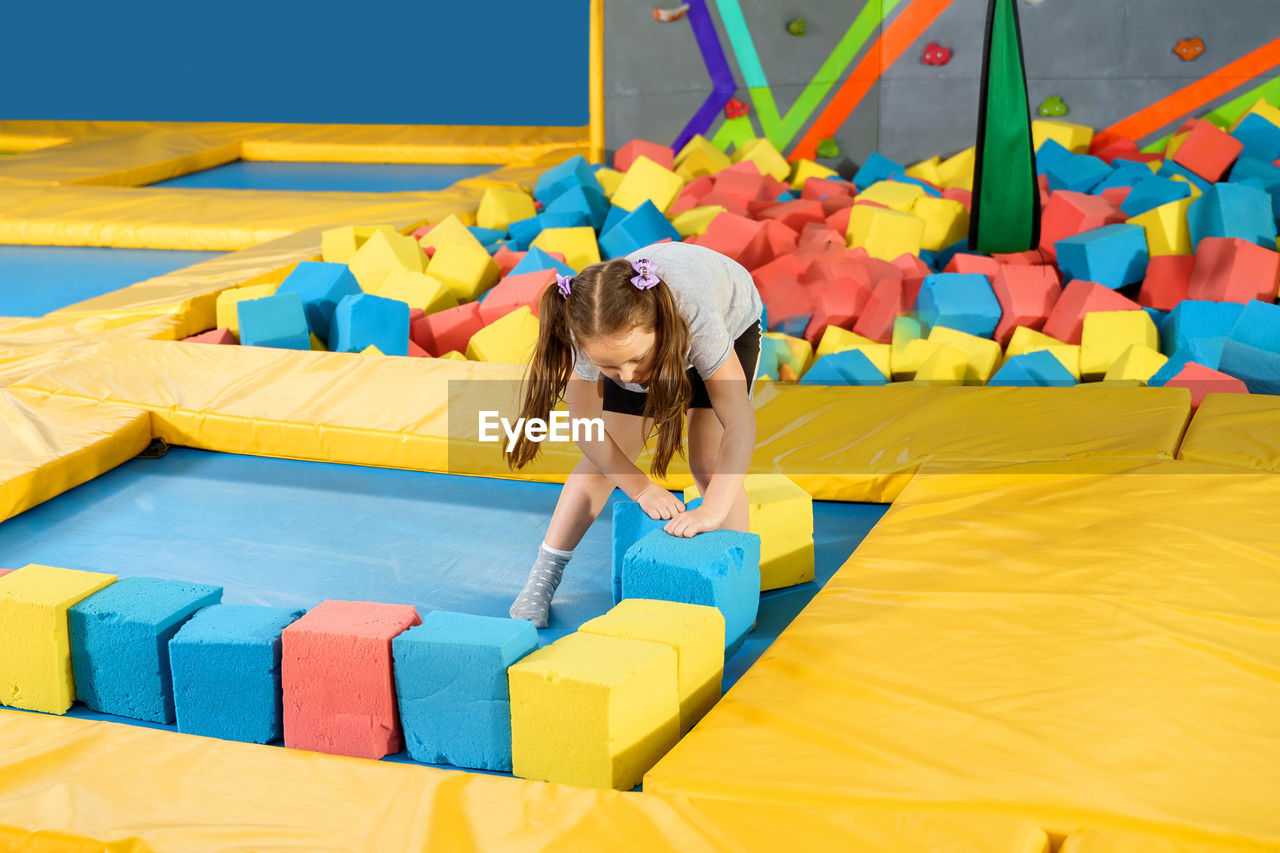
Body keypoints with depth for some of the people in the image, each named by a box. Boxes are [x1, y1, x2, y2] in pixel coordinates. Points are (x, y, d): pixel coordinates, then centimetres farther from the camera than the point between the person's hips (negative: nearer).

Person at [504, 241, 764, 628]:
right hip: (639, 329, 2)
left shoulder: (696, 317, -49)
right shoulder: (593, 330, -39)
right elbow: (585, 424, -25)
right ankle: (542, 579, 6)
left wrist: (713, 511, -54)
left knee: (708, 462, -17)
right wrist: (642, 487, -32)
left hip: (733, 321, -2)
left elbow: (739, 423, -47)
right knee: (603, 456, -4)